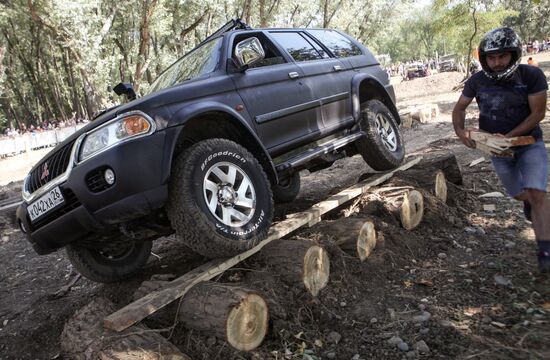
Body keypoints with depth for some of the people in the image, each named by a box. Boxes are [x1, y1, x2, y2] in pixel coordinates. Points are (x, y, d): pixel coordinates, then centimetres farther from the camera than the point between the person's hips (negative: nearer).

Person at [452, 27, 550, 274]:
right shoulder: (477, 81, -9)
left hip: (528, 141, -3)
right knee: (520, 195, 14)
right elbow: (459, 108, 1)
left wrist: (509, 136, -25)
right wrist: (459, 129, -18)